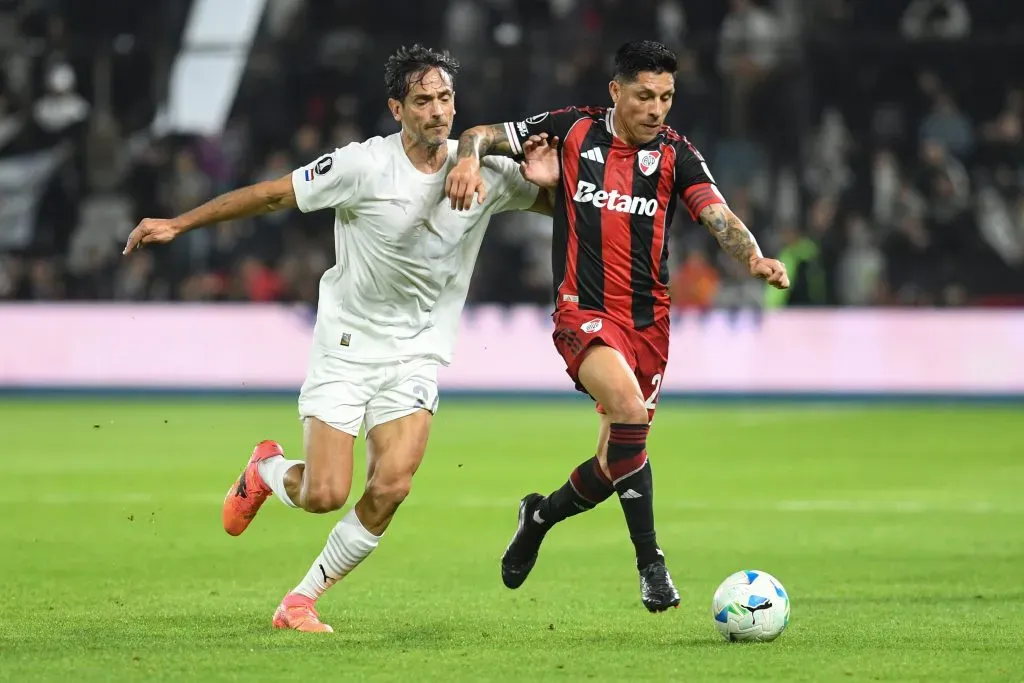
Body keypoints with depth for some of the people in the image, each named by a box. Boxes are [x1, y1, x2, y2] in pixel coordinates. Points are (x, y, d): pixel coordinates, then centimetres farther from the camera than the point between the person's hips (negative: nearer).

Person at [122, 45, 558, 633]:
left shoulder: (485, 171, -4)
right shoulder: (364, 165, -15)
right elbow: (271, 195, -6)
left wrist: (547, 180, -15)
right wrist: (177, 225, -5)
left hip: (417, 354, 3)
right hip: (345, 345, -2)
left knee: (391, 486, -16)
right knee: (325, 495, -9)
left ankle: (303, 600, 4)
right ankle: (266, 470, 29)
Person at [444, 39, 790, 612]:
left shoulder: (675, 153, 1)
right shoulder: (573, 130, 0)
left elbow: (719, 216, -11)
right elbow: (481, 134, 6)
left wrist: (753, 256, -32)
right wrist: (470, 159, -17)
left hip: (648, 319, 3)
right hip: (584, 311, -3)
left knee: (619, 458, 7)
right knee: (631, 411, -28)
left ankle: (541, 515, 40)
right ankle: (651, 564, -19)